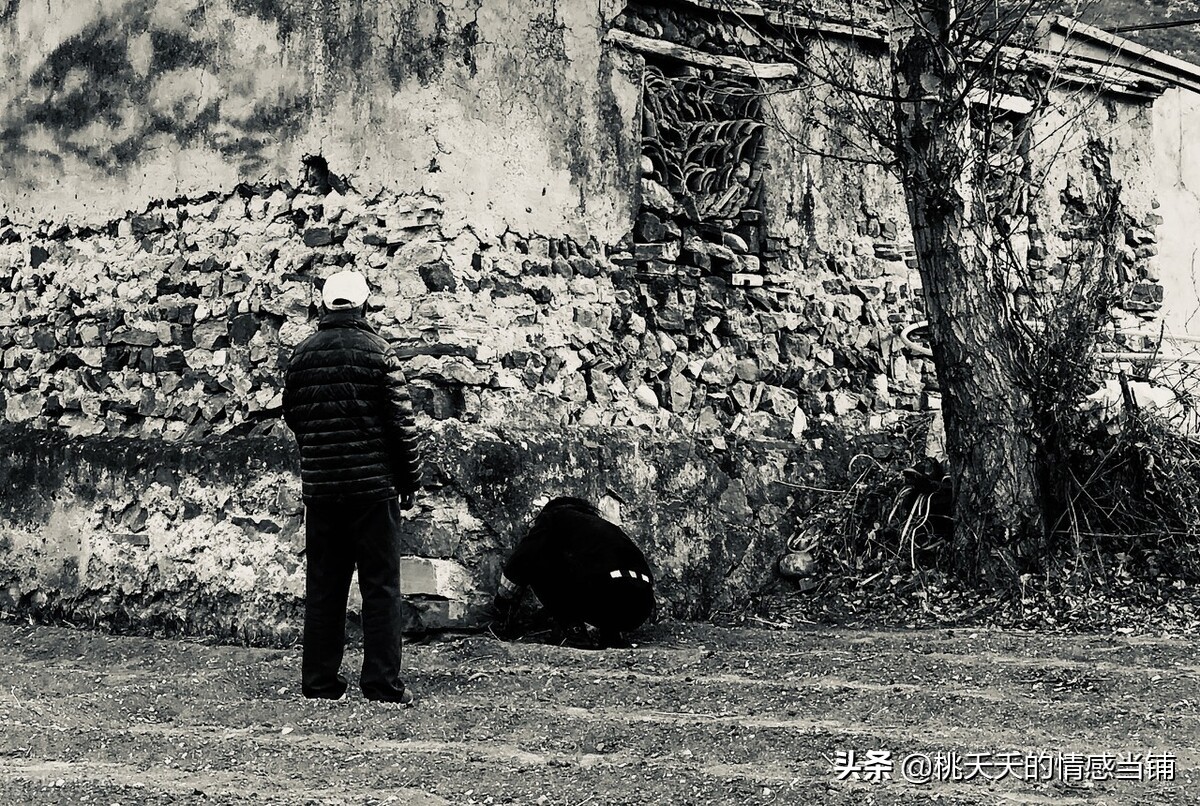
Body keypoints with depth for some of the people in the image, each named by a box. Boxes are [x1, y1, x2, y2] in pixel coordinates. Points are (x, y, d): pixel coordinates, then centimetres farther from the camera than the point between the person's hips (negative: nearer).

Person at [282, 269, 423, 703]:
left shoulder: (302, 354, 6)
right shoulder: (376, 350, -6)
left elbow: (292, 415, 13)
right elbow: (401, 419, -6)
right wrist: (410, 477, 2)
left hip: (320, 486, 4)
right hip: (373, 485, -4)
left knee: (323, 586, 10)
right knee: (380, 586, 0)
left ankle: (319, 680, 13)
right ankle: (383, 683, -1)